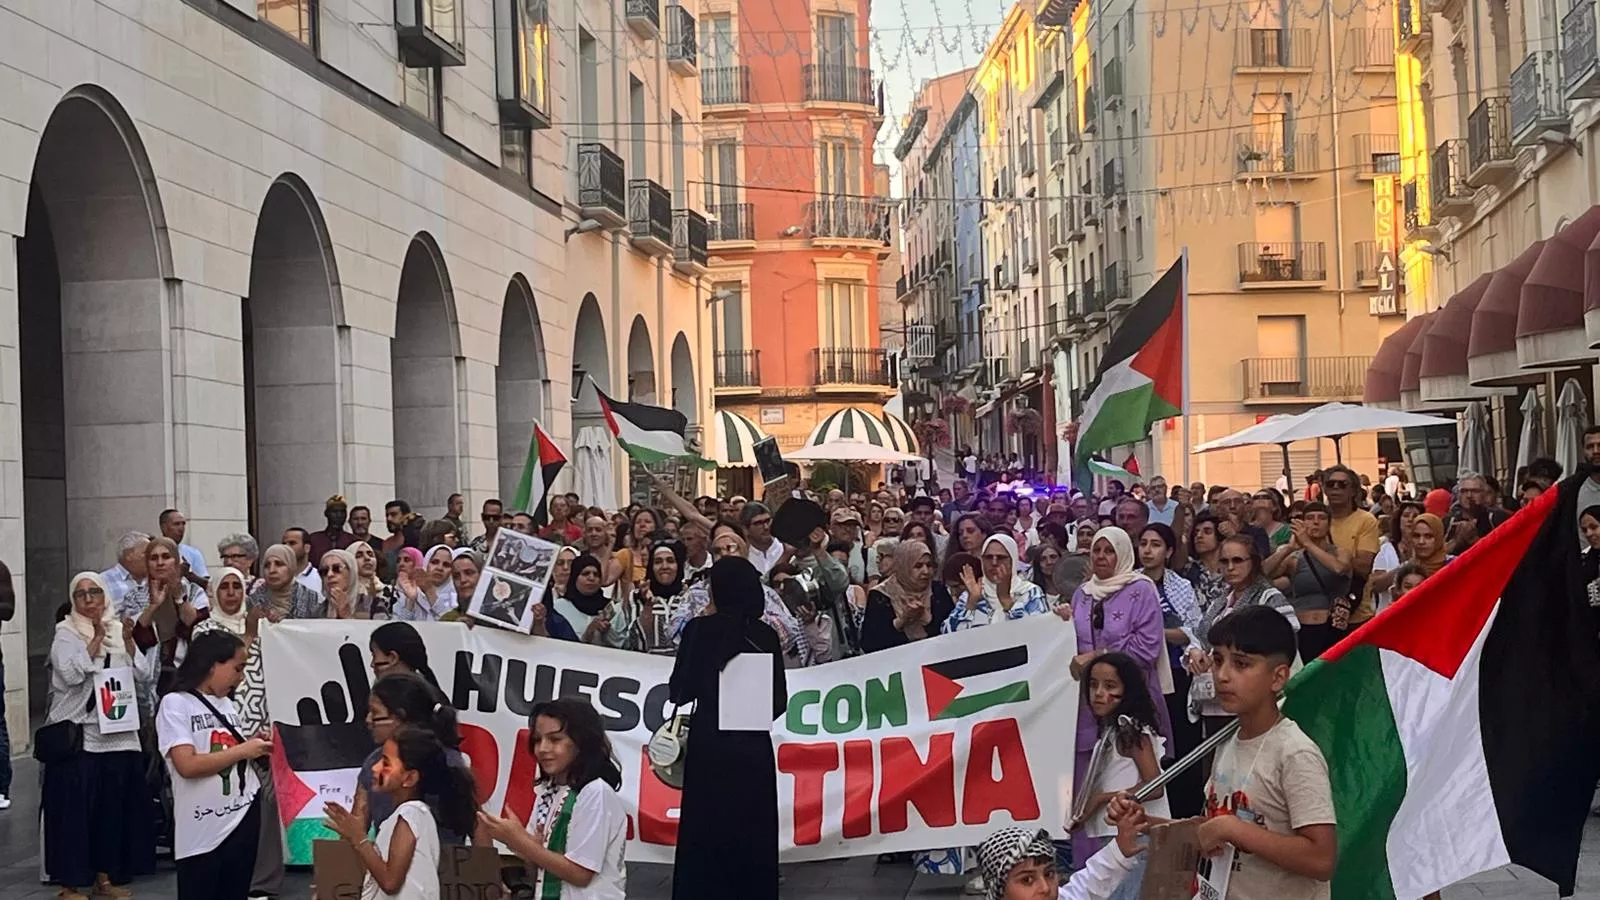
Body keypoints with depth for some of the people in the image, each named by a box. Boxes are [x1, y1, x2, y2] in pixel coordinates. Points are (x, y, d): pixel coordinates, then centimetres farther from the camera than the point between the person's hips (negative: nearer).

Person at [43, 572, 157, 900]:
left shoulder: (120, 629, 10)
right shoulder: (65, 633, -2)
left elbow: (143, 675, 3)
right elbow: (71, 673, -19)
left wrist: (128, 642, -10)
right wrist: (97, 638, -18)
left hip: (118, 733, 5)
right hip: (77, 735, -4)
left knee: (115, 807, 7)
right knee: (75, 808, -4)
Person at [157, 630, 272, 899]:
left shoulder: (227, 705, 11)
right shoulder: (175, 704, -9)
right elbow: (187, 765, -19)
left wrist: (253, 747, 1)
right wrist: (243, 750, -14)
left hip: (243, 819, 6)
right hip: (202, 832, -6)